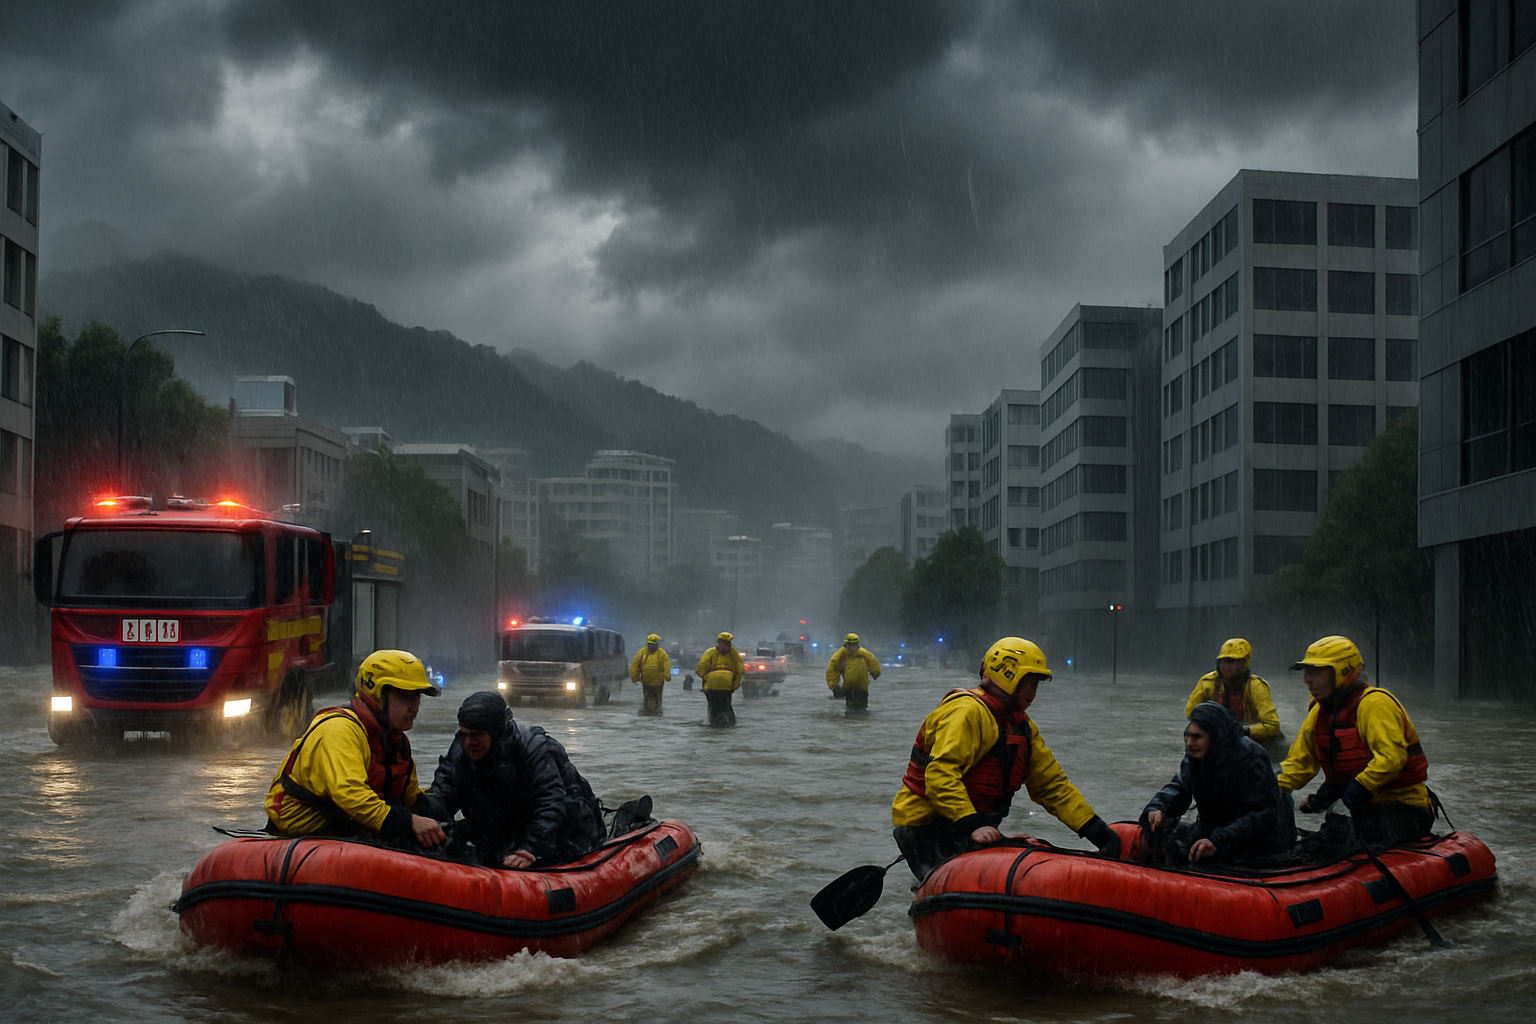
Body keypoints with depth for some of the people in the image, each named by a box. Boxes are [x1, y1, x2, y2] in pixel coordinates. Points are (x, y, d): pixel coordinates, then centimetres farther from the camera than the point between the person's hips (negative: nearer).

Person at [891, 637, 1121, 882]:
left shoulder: (1021, 725, 14)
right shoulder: (967, 711, -17)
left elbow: (1052, 784, 14)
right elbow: (940, 773, -29)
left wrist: (1097, 830, 4)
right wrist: (971, 826, -38)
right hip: (926, 825, -9)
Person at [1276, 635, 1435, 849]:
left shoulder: (1375, 704, -15)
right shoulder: (1320, 712, 12)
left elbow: (1391, 757, -25)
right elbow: (1299, 761, 13)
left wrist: (1355, 789, -30)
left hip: (1400, 809, -9)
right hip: (1367, 807, 9)